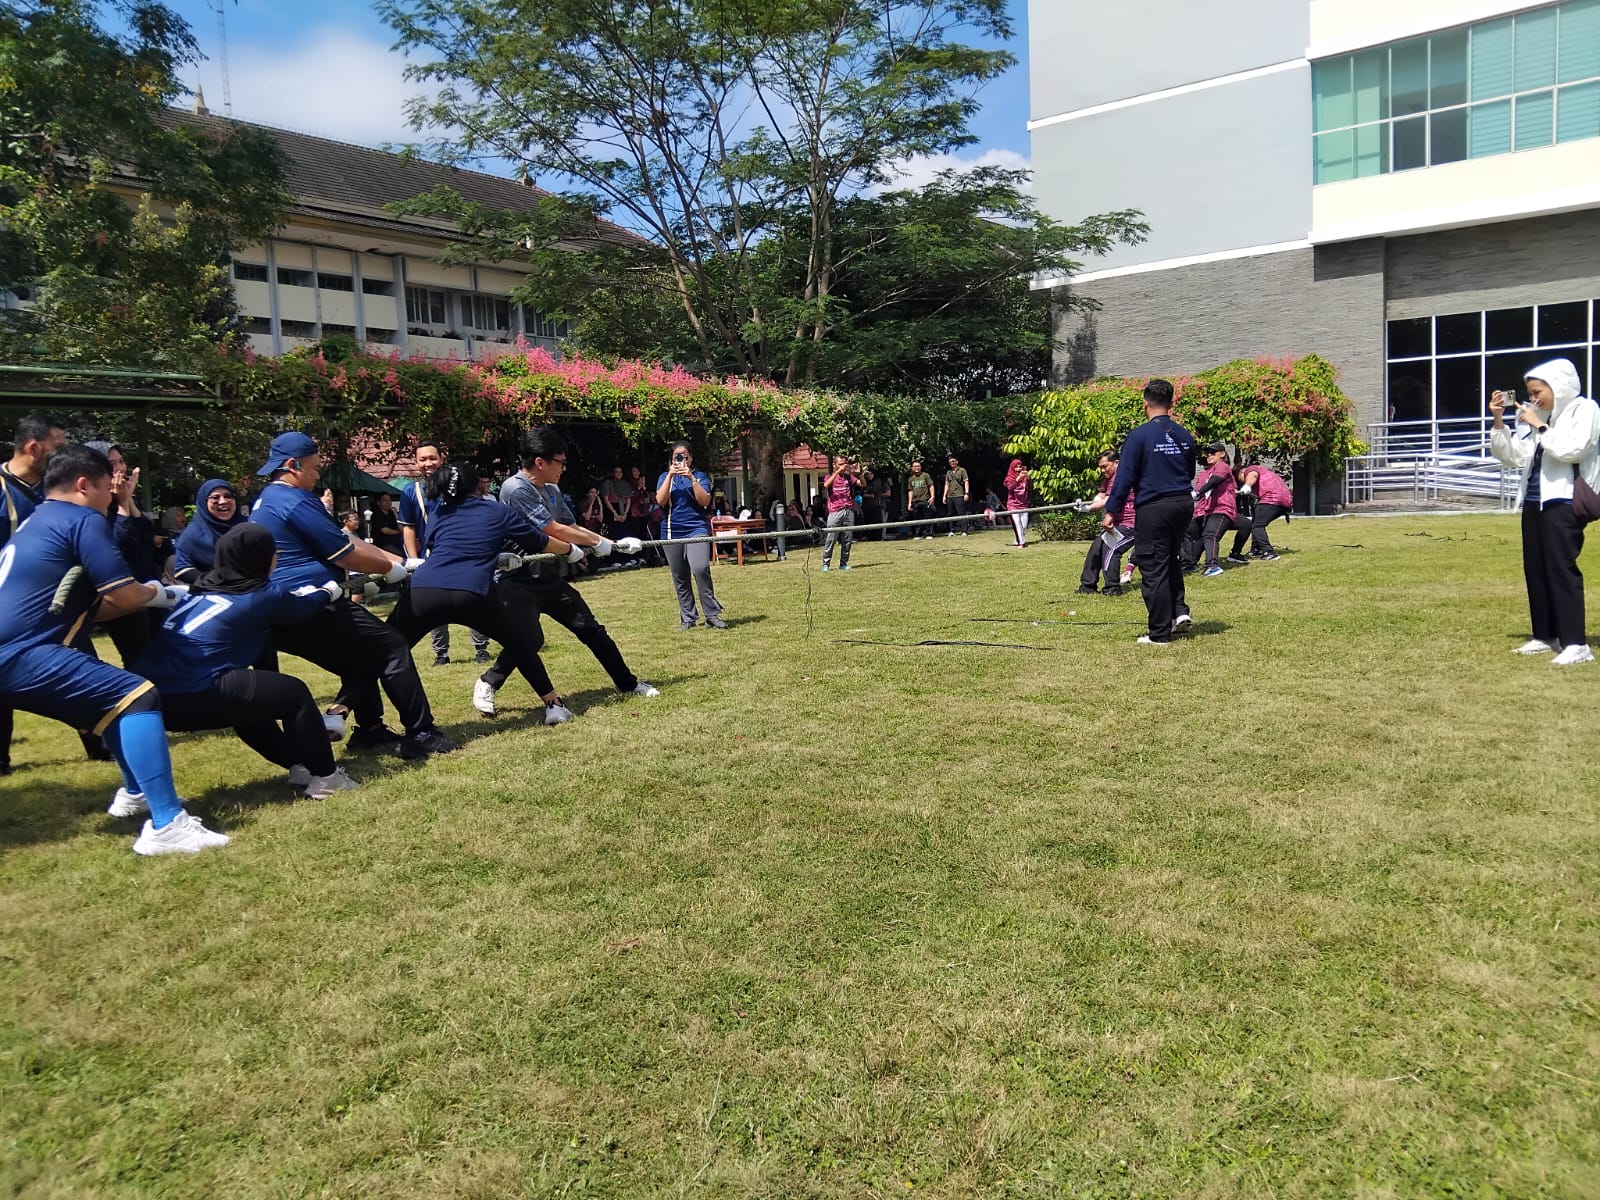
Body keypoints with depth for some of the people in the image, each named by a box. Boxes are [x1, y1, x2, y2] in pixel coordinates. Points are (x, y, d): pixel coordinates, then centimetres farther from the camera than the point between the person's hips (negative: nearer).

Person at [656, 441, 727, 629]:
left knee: (701, 569, -23)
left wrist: (691, 478, -13)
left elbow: (705, 501, -6)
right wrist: (670, 475, -10)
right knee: (680, 578, 5)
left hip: (696, 529, -3)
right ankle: (687, 618, 16)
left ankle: (712, 614, -16)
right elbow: (660, 501, -4)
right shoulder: (665, 477, 12)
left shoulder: (700, 476, 8)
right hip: (672, 532, 3)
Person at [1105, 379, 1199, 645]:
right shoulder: (1184, 435, 8)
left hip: (1153, 509, -6)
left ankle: (1160, 634, 4)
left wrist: (1112, 510, -5)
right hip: (1184, 504, 6)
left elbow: (1124, 477, -11)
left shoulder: (1139, 435, -10)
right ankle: (1180, 611, 12)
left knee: (1154, 570, 0)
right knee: (1170, 559, 26)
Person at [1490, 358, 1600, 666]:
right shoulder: (1538, 416, 14)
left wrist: (1540, 427, -10)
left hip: (1563, 501, -7)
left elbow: (1571, 450, -17)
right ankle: (1546, 636, 18)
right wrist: (1499, 422, 5)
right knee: (1535, 570, 8)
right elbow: (1514, 457, 13)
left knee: (1562, 569, -11)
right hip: (1534, 501, 7)